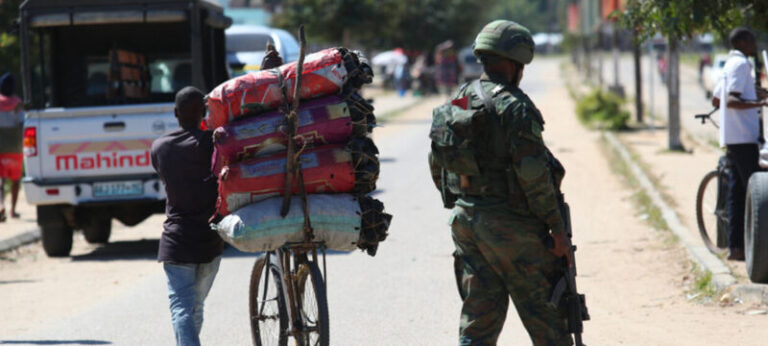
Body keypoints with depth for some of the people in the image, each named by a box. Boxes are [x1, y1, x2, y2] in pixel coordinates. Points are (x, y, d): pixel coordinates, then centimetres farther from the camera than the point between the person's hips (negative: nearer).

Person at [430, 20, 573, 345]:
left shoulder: (456, 102, 9)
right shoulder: (513, 106, -15)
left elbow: (437, 162, 16)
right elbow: (533, 174, -18)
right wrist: (557, 226, -13)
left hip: (466, 219, 7)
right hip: (510, 226, -7)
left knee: (479, 316, 10)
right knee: (546, 317, 5)